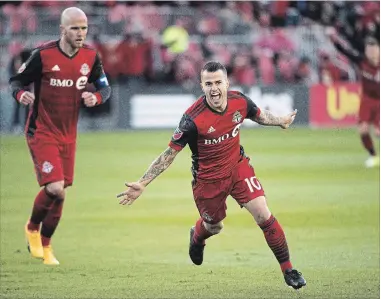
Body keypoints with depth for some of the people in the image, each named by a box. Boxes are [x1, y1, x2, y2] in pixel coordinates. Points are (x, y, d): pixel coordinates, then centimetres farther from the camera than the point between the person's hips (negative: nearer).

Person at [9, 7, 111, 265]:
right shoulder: (43, 55, -13)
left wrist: (96, 97, -14)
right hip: (42, 133, -5)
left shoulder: (90, 57, -1)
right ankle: (32, 228, 11)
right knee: (55, 189, -18)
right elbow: (16, 80, -4)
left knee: (59, 193, 8)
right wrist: (20, 94, -27)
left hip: (68, 135, 5)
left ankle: (44, 244, 28)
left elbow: (105, 87, 9)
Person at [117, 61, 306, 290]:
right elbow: (169, 154, -22)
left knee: (263, 215, -11)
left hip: (238, 167, 3)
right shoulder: (194, 118, -29)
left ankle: (288, 269, 4)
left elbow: (259, 115, 11)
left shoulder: (240, 101, -16)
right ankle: (197, 238, 58)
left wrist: (281, 121, 27)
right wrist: (142, 184, -27)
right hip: (208, 178, -3)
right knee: (214, 226, 17)